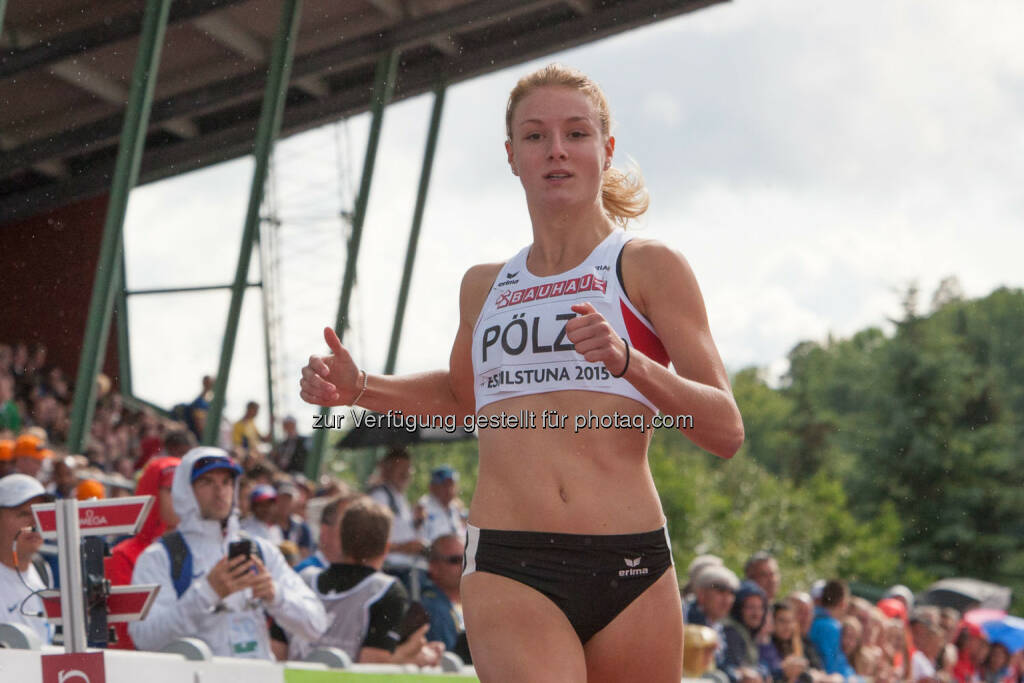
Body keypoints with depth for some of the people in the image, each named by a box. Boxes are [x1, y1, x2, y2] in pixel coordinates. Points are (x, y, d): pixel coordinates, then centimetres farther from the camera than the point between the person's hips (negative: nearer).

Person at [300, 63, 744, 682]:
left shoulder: (650, 268, 5)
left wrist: (627, 361, -17)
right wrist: (358, 388, 20)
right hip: (507, 567, 1)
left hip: (630, 567, -1)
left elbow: (726, 431, -2)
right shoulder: (484, 287, 17)